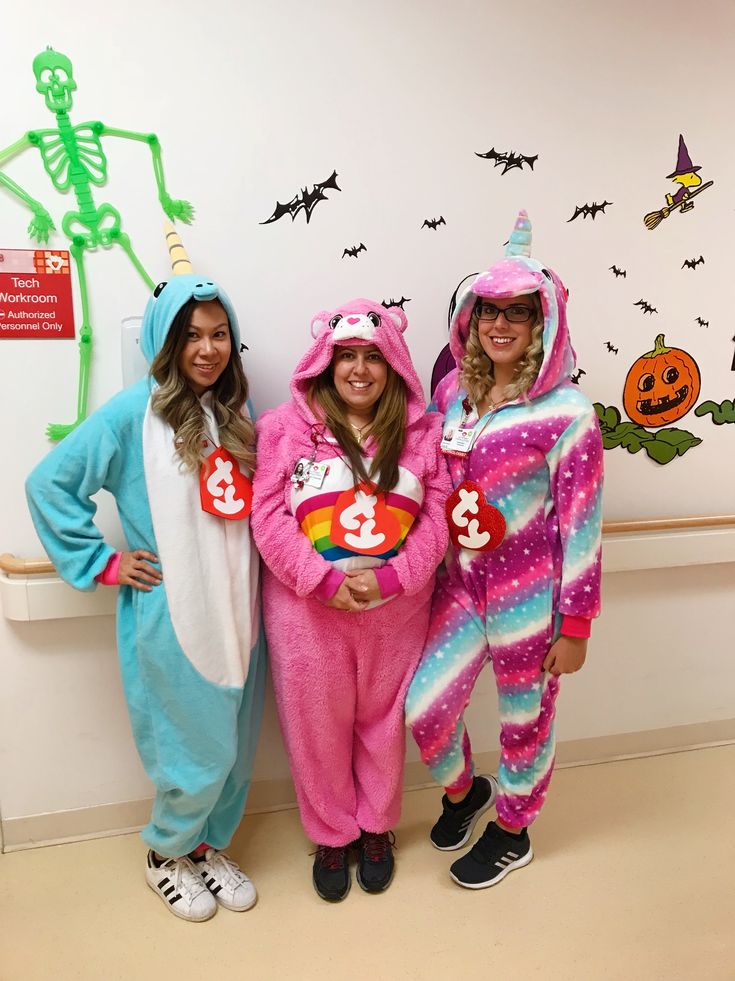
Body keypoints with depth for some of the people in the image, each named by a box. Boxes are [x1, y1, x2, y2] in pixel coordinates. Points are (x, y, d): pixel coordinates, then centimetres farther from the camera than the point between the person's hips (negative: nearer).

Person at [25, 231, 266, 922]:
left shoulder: (235, 411, 6)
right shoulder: (133, 413, -11)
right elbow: (49, 483, -9)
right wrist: (102, 563, -8)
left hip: (238, 611, 5)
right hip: (171, 619, -5)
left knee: (235, 748, 16)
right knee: (197, 754, 7)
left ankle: (207, 843, 42)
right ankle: (166, 853, 36)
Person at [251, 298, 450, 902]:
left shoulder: (423, 432, 1)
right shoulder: (284, 427, -5)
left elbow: (437, 518, -3)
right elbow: (269, 517, -9)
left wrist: (390, 579, -16)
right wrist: (326, 581, -17)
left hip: (395, 610, 2)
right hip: (307, 608, -1)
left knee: (382, 719, 17)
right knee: (317, 726, 12)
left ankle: (377, 827, 43)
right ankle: (331, 835, 38)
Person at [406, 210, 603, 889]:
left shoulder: (566, 412, -15)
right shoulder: (452, 390, 2)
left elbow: (581, 524, -12)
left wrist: (574, 626, -9)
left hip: (529, 593, -4)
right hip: (463, 581, 5)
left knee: (525, 719, 14)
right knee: (424, 706, 5)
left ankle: (513, 833, 42)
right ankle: (464, 790, 39)